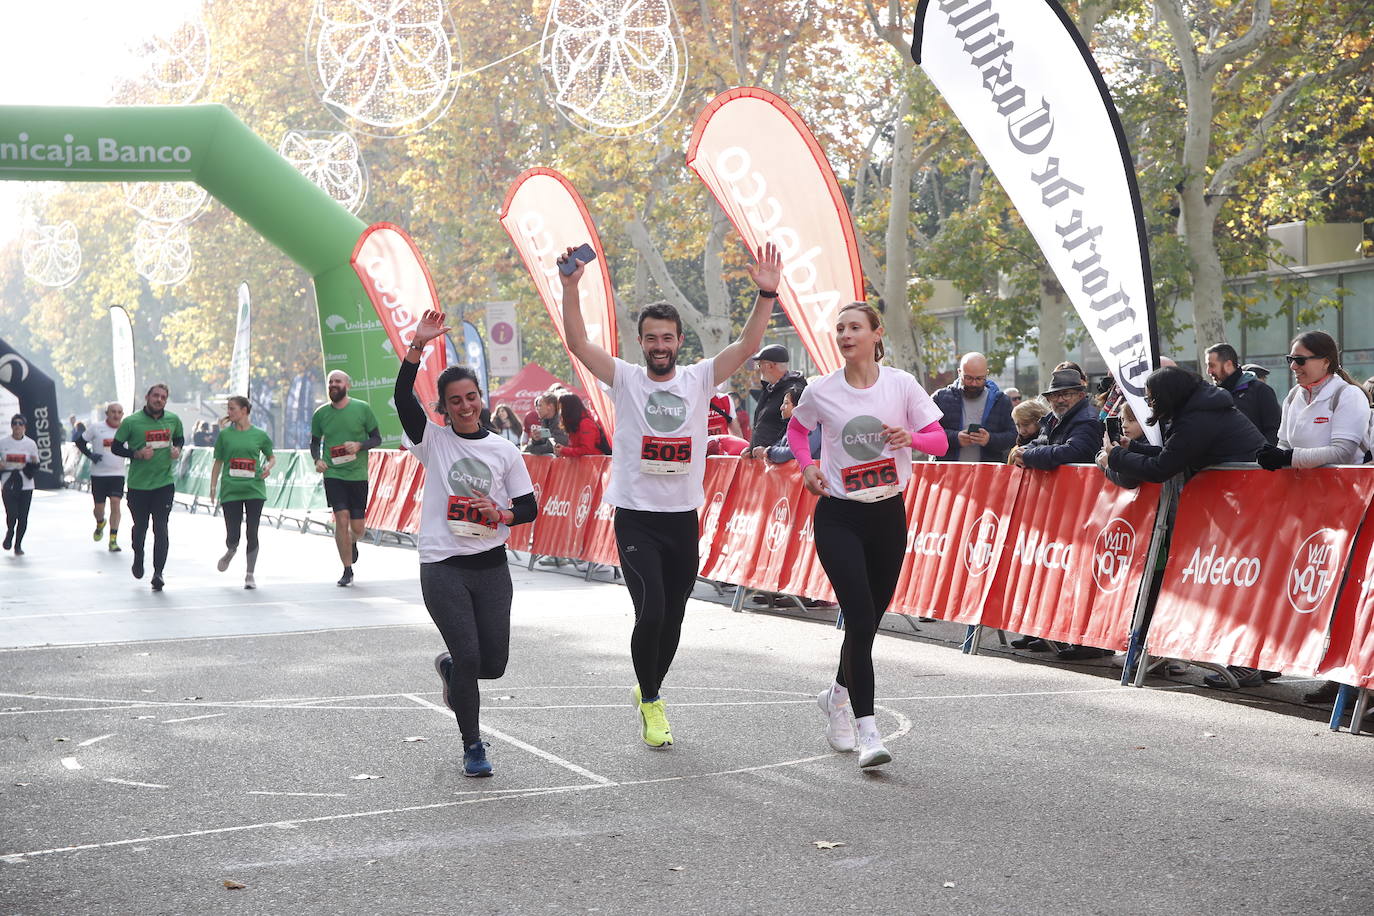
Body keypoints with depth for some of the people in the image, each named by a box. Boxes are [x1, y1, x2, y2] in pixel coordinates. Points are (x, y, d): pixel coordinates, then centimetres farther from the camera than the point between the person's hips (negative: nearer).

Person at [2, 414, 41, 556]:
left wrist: (33, 463, -17)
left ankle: (18, 545, 17)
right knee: (12, 515, -11)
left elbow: (35, 468, 5)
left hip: (25, 484, 1)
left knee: (23, 517, 1)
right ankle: (10, 532, 22)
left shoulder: (31, 444, 2)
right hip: (8, 484, -1)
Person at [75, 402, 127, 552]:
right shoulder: (96, 427, -2)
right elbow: (80, 441, 5)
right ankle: (100, 524, 43)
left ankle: (113, 540, -10)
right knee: (99, 507, 6)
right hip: (98, 473, 0)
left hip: (117, 474, 0)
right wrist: (90, 455, -8)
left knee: (115, 503, -14)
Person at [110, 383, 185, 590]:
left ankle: (158, 573, -6)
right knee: (140, 527, 11)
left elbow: (180, 438, 23)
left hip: (164, 482, 1)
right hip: (138, 484, -1)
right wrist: (137, 454, -16)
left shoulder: (173, 420, 4)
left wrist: (177, 449, 0)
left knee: (160, 529, -7)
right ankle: (138, 558, 41)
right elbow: (115, 447, -1)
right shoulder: (131, 422, -6)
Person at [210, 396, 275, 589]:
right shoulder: (225, 434, 4)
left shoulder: (259, 434, 3)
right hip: (230, 491, 1)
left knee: (252, 533, -1)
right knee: (232, 535, -1)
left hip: (254, 490, 0)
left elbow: (271, 456, 15)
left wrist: (269, 466, -7)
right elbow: (218, 462, 9)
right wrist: (213, 487, 5)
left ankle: (250, 575, 10)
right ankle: (230, 551, 35)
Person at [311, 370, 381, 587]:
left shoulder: (362, 408, -2)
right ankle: (347, 571, -1)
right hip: (333, 474, 0)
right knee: (341, 519, -11)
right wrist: (317, 460, -3)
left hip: (357, 474, 0)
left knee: (357, 527, 3)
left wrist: (359, 445, -15)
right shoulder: (321, 413, 4)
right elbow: (315, 442, 16)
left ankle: (353, 543, 41)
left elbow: (377, 438, 4)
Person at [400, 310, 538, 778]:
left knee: (493, 664, 4)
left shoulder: (505, 450, 6)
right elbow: (403, 397, -16)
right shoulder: (433, 441, 0)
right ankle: (472, 747, 12)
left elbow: (529, 507, 8)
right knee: (468, 657, -8)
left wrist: (501, 514, -13)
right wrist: (417, 346, -26)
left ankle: (450, 668, 40)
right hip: (443, 568, -3)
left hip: (491, 566, 3)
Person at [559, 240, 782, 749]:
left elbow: (748, 346, -7)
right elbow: (578, 344, -12)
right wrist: (570, 288, -25)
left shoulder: (699, 379, 4)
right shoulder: (625, 380, 0)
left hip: (683, 519, 3)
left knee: (673, 617, 10)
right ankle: (650, 702, 7)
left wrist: (766, 295, -20)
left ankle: (650, 693, 34)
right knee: (650, 613, -15)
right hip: (636, 519, -3)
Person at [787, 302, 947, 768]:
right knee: (860, 619, -15)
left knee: (870, 620, 11)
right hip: (838, 516, -2)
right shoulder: (821, 391, -3)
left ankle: (837, 695, 39)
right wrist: (806, 466, 0)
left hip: (888, 514, 2)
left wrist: (911, 438, -23)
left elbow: (940, 441, -2)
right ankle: (867, 731, -13)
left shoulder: (901, 384, -3)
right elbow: (796, 428, 17)